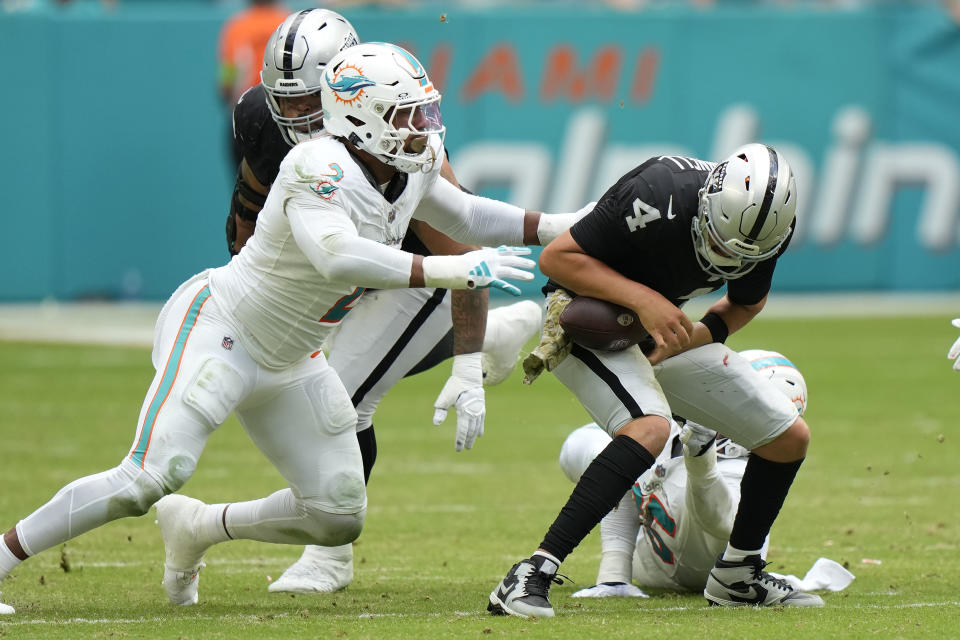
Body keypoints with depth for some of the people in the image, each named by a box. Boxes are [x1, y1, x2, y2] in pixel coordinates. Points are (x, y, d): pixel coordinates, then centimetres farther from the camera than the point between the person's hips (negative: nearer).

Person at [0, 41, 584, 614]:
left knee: (339, 519, 7)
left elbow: (466, 217, 17)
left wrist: (566, 227, 10)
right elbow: (340, 258, -47)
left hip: (288, 363, 9)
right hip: (217, 329, -9)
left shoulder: (413, 168, -3)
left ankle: (196, 527, 28)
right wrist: (454, 270, -46)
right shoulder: (322, 171, -29)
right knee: (152, 478, -22)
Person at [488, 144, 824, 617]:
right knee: (650, 426, -35)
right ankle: (531, 577, -36)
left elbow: (746, 303, 8)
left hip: (662, 330, 7)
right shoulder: (662, 199, -33)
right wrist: (642, 298, -32)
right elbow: (556, 257, -24)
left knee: (790, 438, 5)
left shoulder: (767, 229, -13)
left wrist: (694, 337, -11)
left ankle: (736, 575, 26)